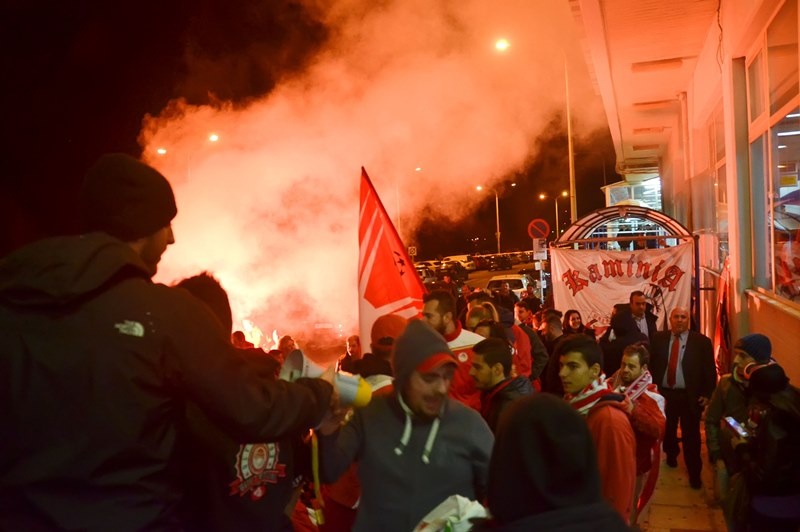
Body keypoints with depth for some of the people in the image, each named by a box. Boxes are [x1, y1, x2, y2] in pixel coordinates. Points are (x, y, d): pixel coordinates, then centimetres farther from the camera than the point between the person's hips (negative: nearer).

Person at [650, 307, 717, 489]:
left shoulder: (701, 341, -5)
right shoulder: (658, 338, 2)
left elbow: (710, 370, -3)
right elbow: (651, 364, 3)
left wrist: (707, 394, -7)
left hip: (690, 397, -2)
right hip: (663, 393, 2)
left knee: (691, 436, 6)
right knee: (667, 431, 18)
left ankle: (694, 472, 21)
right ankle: (671, 455, 45)